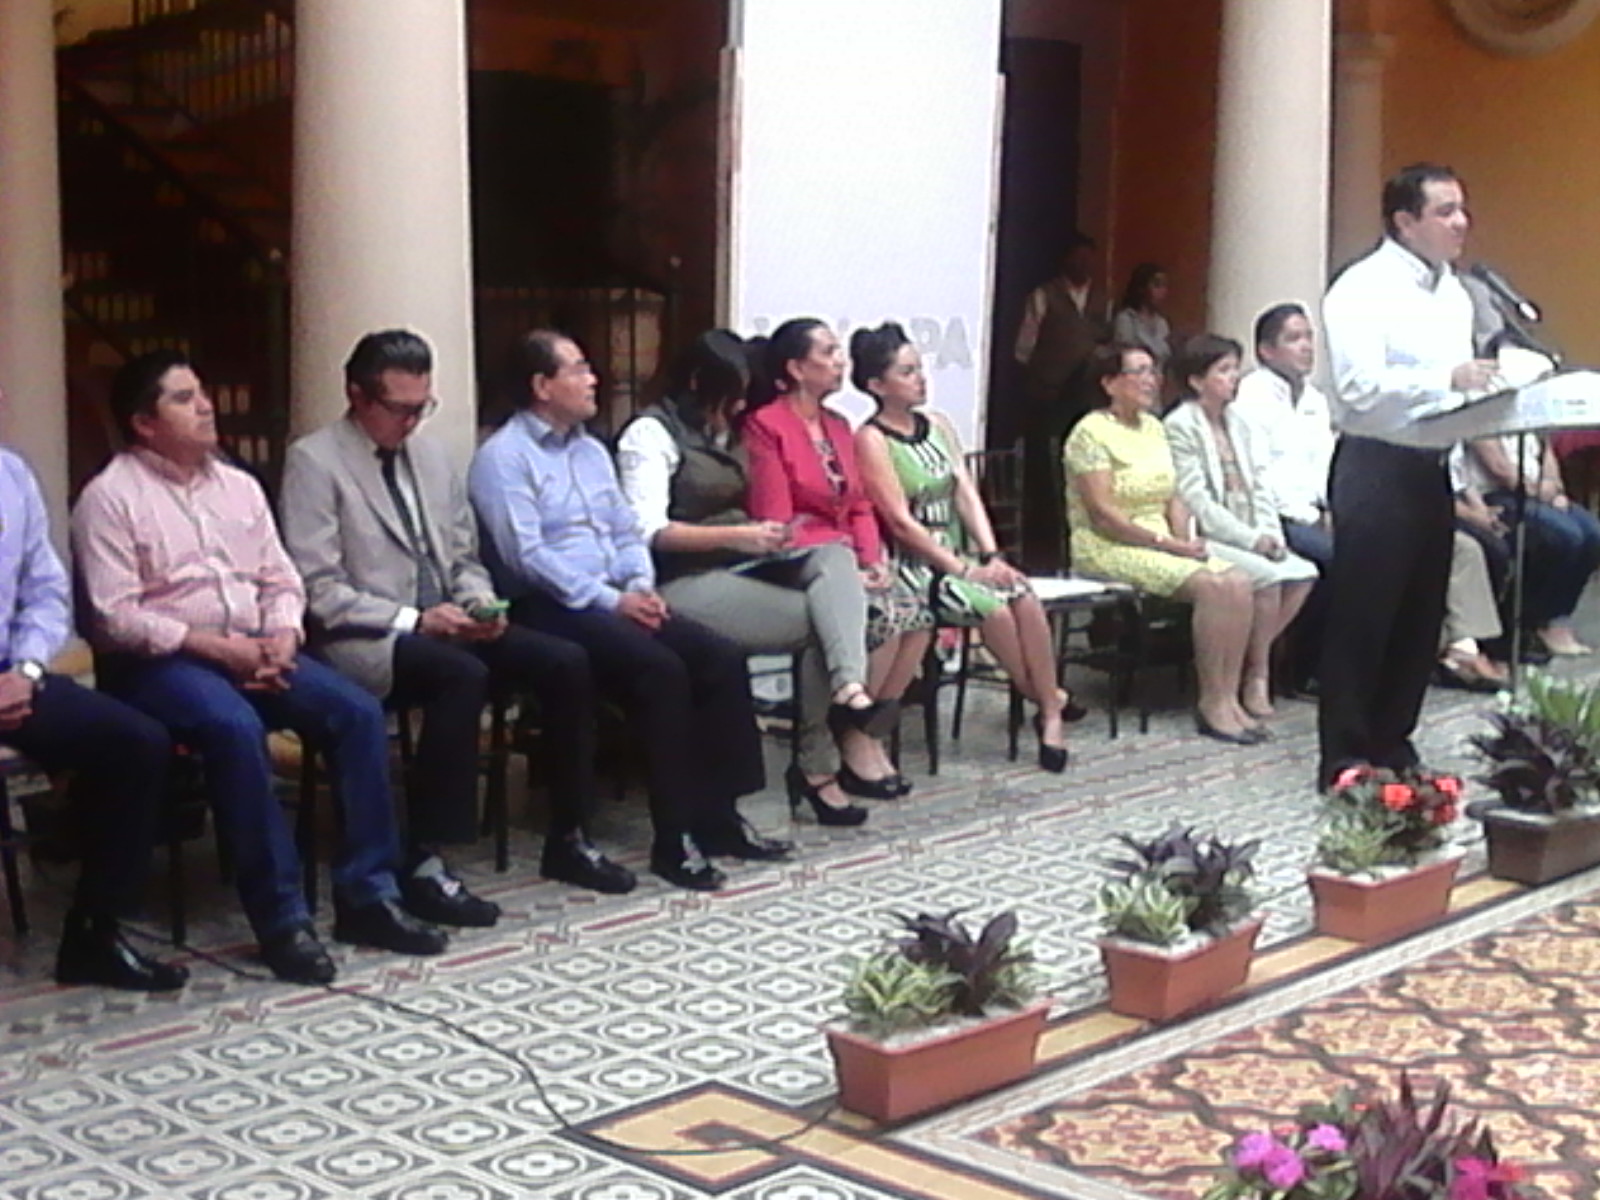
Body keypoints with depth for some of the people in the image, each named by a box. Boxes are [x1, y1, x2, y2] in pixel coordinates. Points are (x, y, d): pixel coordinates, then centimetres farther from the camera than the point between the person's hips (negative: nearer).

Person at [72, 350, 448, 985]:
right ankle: (281, 917, -27)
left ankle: (366, 895, -12)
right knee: (237, 729, -36)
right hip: (160, 662, -6)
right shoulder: (110, 496, -5)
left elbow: (282, 582, 14)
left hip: (254, 651, 6)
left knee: (359, 713, -16)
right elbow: (115, 616, -13)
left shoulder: (239, 486, 15)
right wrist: (215, 647, -18)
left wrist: (281, 637, -8)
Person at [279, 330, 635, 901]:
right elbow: (318, 589, -13)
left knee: (566, 662, -13)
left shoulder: (431, 454, 14)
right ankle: (423, 864, -29)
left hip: (444, 622, 7)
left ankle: (567, 840, -2)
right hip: (363, 640, -7)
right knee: (463, 675, -35)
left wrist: (479, 602, -3)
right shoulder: (314, 462, -6)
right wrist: (412, 620, -20)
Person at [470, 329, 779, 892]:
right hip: (548, 610, -8)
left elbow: (627, 532, 20)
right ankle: (674, 840, -24)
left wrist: (641, 586, -2)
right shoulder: (503, 457, -6)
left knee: (722, 657, -12)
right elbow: (526, 555, -16)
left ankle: (717, 814, -7)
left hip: (613, 599, 8)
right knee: (660, 669, -30)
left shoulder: (592, 451, 20)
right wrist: (610, 601, -18)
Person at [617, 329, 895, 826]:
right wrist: (735, 536, -22)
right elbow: (648, 530, -15)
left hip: (741, 567, 7)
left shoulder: (728, 434, 21)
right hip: (685, 581, -7)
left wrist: (764, 535, 4)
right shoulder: (651, 433, -5)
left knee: (835, 557, -21)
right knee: (817, 620, -20)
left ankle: (849, 691, -43)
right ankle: (820, 763, -10)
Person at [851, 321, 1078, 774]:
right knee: (991, 606, -27)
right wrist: (965, 571, -17)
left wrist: (991, 557, -8)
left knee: (1025, 597, -22)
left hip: (958, 553, 6)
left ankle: (1050, 715, -18)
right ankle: (1048, 699, -7)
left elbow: (967, 496, 8)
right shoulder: (871, 440, -7)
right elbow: (901, 521, -13)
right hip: (912, 563, -6)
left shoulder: (938, 426, 13)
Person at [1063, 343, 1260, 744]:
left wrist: (1186, 538, -6)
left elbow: (1173, 498, 15)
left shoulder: (1153, 427, 16)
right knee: (1210, 584, -27)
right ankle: (1211, 704, -18)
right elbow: (1103, 515, -16)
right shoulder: (1092, 433, -8)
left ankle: (1229, 699, -16)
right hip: (1109, 549, -7)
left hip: (1163, 543, 7)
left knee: (1238, 583, -17)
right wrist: (1169, 544, -18)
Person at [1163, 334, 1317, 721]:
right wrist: (1250, 539, -17)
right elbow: (1195, 500, -15)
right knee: (1267, 576, -28)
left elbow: (1258, 486, 15)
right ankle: (1257, 678, -12)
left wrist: (1270, 533, -3)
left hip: (1248, 539, 8)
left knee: (1304, 573, -14)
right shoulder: (1180, 426, -6)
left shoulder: (1235, 424, 19)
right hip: (1204, 540, -8)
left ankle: (1254, 659, -6)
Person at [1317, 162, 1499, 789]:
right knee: (1361, 619, -3)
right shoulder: (1362, 289, -11)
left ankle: (1391, 743, 25)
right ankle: (1343, 760, 4)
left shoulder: (1454, 293, 15)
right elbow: (1361, 388, -22)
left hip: (1433, 470, 8)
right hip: (1376, 469, -8)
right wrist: (1446, 379, -29)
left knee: (1420, 618, 13)